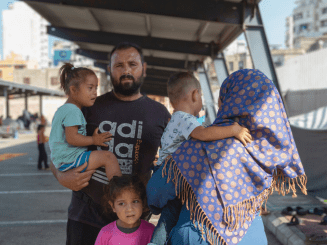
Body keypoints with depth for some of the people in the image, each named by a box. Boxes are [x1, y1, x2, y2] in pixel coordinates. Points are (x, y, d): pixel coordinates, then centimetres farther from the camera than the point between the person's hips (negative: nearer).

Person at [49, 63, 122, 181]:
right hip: (69, 161, -11)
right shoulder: (72, 111, -17)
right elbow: (71, 138, -25)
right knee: (109, 157, -20)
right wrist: (94, 140, -14)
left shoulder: (63, 109, 19)